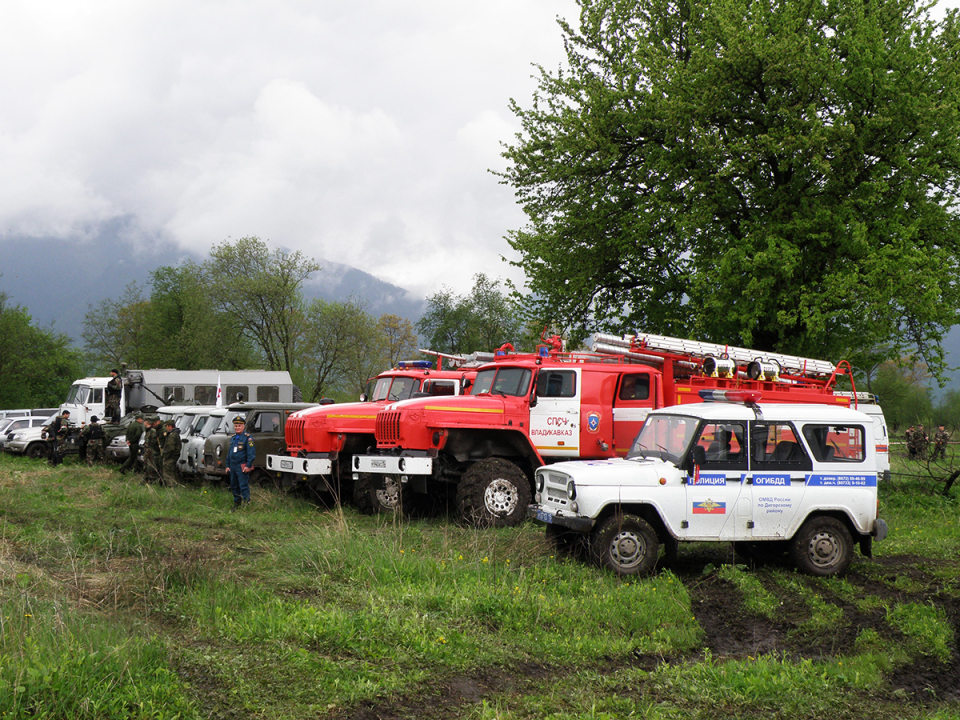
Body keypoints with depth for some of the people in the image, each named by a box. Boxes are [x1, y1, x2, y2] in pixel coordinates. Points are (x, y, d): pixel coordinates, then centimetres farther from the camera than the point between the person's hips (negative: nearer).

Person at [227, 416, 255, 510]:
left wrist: (248, 465, -19)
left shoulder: (247, 438, -7)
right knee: (234, 486, 13)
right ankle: (236, 503, 22)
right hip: (233, 466, 8)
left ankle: (246, 503, -6)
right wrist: (228, 465, 18)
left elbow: (251, 453, -13)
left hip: (242, 467, -8)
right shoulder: (233, 438, 16)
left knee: (244, 486, -8)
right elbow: (229, 452, 22)